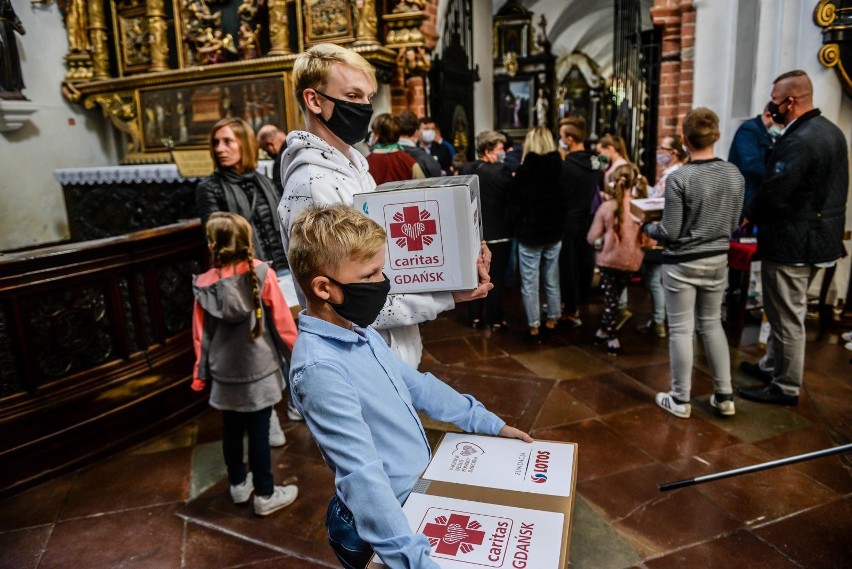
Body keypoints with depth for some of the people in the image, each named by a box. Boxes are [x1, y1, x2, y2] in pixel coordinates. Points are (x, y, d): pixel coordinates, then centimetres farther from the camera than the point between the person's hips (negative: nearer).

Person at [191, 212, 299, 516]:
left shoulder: (204, 284, -6)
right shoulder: (262, 274, -13)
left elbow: (200, 335, 1)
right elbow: (282, 322, -8)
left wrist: (200, 374, 12)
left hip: (225, 373, 3)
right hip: (259, 370, -3)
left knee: (232, 430, 18)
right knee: (258, 432, 6)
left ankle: (239, 485, 36)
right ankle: (265, 495, 19)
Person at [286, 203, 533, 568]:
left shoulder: (358, 332, -2)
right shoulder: (321, 367, -30)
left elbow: (414, 383, 9)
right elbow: (362, 475, -35)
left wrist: (486, 422, 12)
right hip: (383, 521, -8)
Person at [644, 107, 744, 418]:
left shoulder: (678, 178, -19)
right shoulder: (734, 175, -1)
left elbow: (670, 233, -17)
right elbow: (733, 224, 8)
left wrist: (647, 226, 3)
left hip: (682, 263, -5)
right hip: (718, 260, 6)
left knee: (681, 329, 4)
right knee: (711, 323, 18)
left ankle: (680, 400, 16)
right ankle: (724, 396, 25)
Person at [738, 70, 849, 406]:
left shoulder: (798, 141, -23)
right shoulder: (831, 131, 10)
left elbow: (773, 193, -26)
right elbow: (832, 187, 16)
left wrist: (750, 215, -5)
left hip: (791, 242, -10)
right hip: (820, 235, 10)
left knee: (787, 316, 2)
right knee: (787, 311, 22)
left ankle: (786, 388, 14)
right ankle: (772, 366, 37)